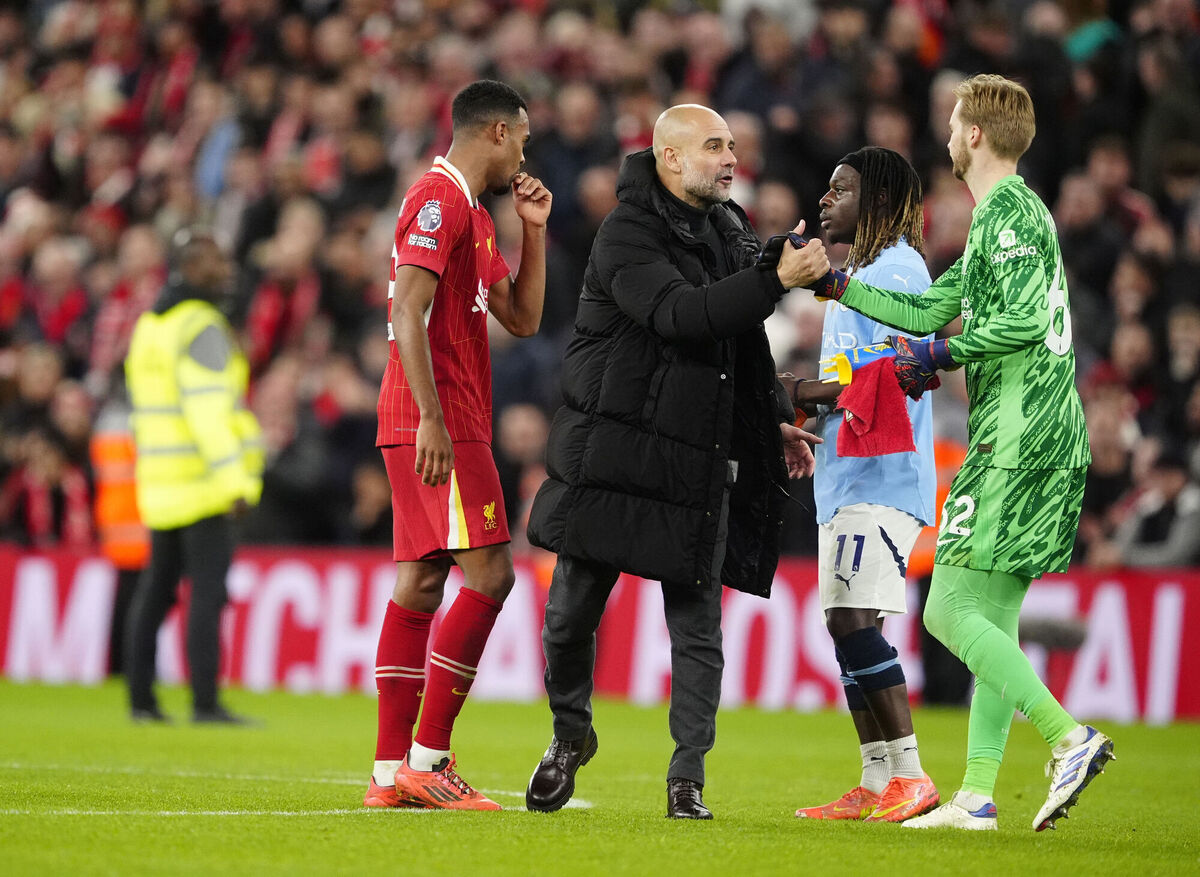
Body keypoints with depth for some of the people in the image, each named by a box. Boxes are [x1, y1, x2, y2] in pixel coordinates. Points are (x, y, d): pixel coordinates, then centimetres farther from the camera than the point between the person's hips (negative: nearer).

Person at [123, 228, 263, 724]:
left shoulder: (149, 326, 16)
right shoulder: (201, 327, -13)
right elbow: (206, 410, -21)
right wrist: (233, 479, -23)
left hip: (162, 483, 9)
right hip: (204, 481, -9)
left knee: (156, 590, 12)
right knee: (207, 590, -9)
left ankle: (140, 698, 13)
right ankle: (205, 703, -13)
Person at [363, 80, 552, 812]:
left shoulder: (473, 215, 21)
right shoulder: (439, 200, -10)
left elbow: (523, 319, 24)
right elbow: (408, 312, -19)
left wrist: (534, 231, 15)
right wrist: (432, 419, -25)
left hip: (450, 423, 10)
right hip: (438, 424, -10)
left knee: (420, 584, 6)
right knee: (489, 574, -13)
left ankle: (391, 772, 5)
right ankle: (426, 758, -13)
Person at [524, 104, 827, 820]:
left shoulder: (728, 230, 13)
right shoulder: (627, 233, -9)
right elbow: (680, 313, -26)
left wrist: (778, 420, 21)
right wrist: (776, 280, -31)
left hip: (701, 460, 5)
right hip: (612, 451, -5)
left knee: (698, 624, -1)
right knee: (574, 609, 3)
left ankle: (688, 779, 1)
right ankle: (571, 734, 27)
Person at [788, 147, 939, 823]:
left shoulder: (895, 269, -9)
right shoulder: (859, 273, 23)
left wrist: (802, 392, -13)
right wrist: (807, 411, 11)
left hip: (882, 476, -10)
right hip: (849, 480, 10)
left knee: (853, 619, -16)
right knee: (852, 625, 8)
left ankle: (910, 776, -16)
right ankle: (877, 786, 9)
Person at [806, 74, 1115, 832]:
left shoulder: (1009, 215, -10)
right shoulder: (1007, 217, 22)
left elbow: (1025, 319, -23)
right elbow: (928, 310, 29)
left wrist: (941, 355, -13)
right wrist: (834, 283, 28)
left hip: (1018, 442, -10)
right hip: (1051, 442, 10)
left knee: (951, 612, -10)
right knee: (992, 621, 9)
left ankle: (1070, 736, -17)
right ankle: (977, 795, 9)